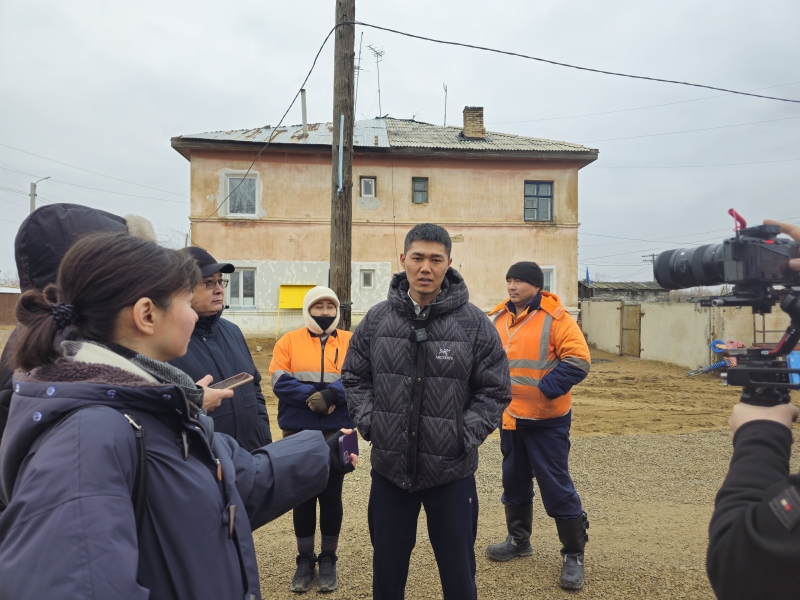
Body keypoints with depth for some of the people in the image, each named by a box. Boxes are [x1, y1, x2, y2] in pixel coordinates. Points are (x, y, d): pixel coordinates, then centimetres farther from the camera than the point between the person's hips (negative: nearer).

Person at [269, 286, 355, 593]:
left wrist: (330, 394, -24)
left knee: (331, 496, 10)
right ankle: (305, 560, 27)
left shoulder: (351, 342, 2)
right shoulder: (289, 341, 2)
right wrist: (312, 395, -20)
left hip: (337, 433, 0)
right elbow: (280, 381, -9)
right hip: (298, 433, 0)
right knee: (302, 496, 11)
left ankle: (328, 559, 26)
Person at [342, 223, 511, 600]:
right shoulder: (376, 319, -1)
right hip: (389, 467, 2)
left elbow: (495, 391, -3)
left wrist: (466, 435, -12)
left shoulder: (474, 323, -8)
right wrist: (369, 421, -4)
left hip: (452, 471, -2)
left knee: (458, 570, 16)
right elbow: (354, 378, 8)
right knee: (387, 568, 20)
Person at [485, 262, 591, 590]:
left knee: (556, 485, 0)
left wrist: (543, 388, -23)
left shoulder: (555, 318, -13)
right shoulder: (498, 319, 6)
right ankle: (518, 539, 36)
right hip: (509, 417, 7)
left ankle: (573, 555, 16)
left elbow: (578, 360, -19)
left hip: (546, 419, -6)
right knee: (514, 480, 18)